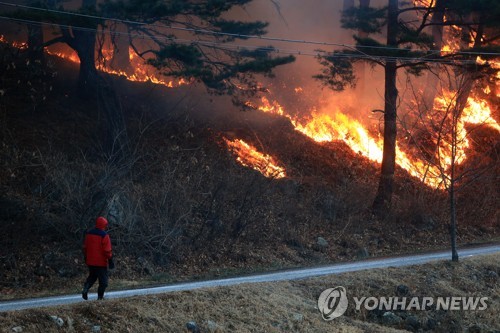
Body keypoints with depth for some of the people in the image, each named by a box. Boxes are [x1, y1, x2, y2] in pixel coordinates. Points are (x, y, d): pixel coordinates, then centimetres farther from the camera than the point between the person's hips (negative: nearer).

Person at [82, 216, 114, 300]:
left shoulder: (88, 233, 5)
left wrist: (86, 258, 22)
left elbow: (85, 247, 12)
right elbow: (107, 250, -15)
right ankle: (100, 296, 6)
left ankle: (85, 288, -1)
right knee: (103, 280, 6)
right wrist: (110, 261, -7)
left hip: (90, 261, 6)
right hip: (101, 262, -6)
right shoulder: (104, 236, -15)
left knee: (92, 276, 21)